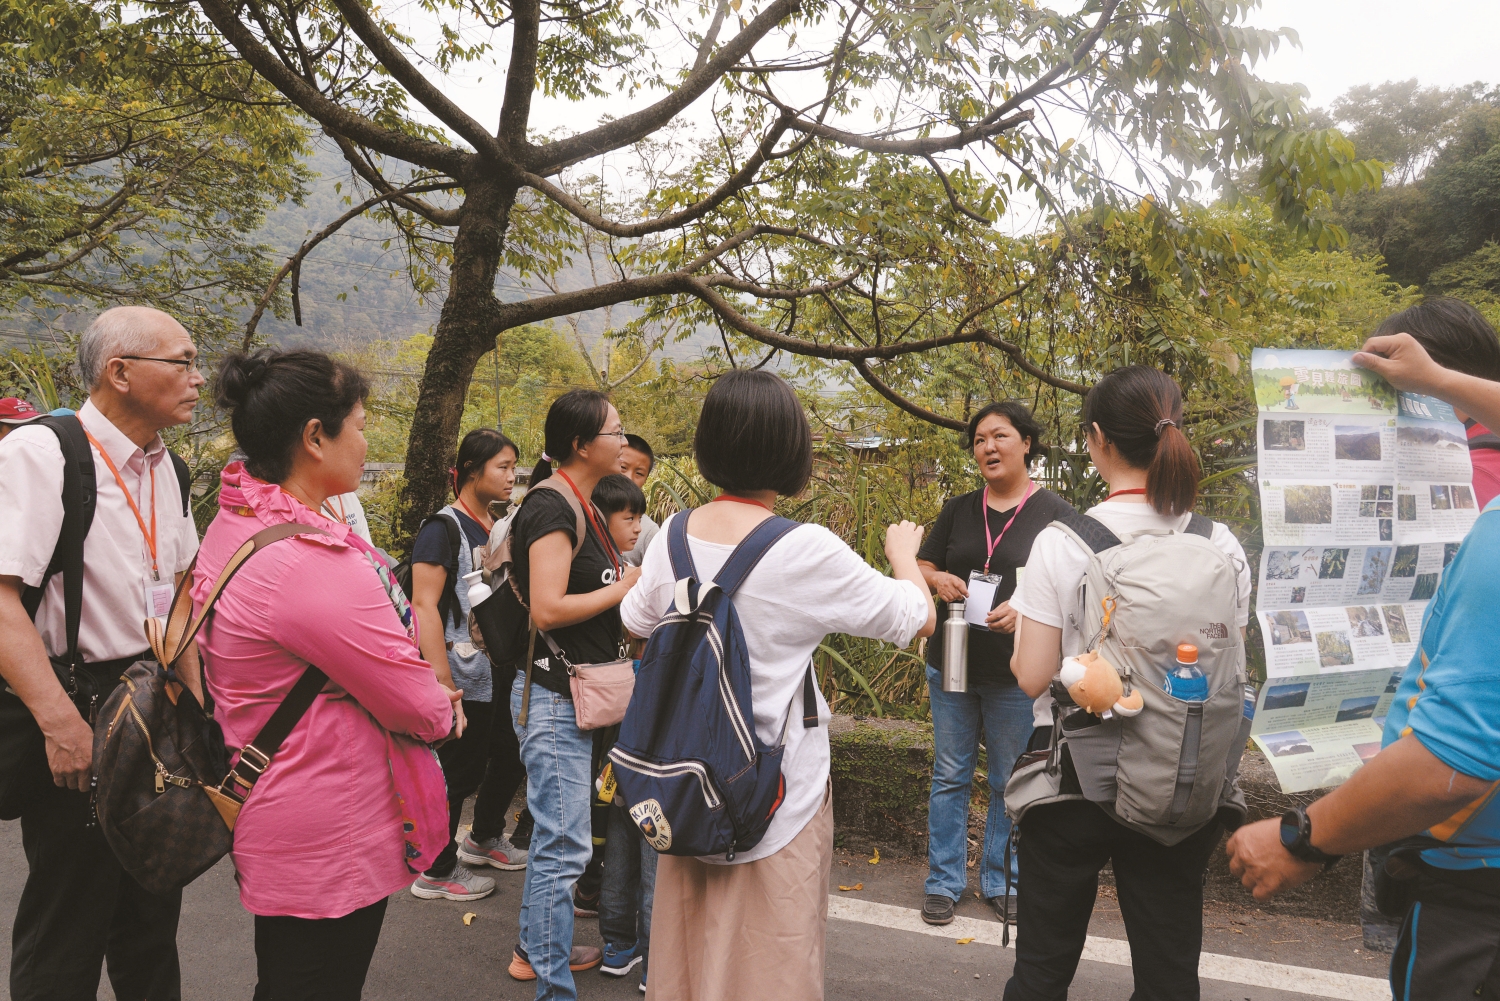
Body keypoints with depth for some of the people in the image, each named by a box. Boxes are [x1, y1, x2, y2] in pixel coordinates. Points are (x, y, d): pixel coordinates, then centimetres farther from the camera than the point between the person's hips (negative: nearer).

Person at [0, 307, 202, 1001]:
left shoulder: (162, 467, 9)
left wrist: (195, 698, 14)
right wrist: (61, 723, -29)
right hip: (77, 709, -7)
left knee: (151, 909, 20)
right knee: (65, 944, 6)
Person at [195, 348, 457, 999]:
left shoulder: (232, 526, 3)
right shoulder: (312, 561, -30)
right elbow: (419, 706, -23)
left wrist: (425, 693, 2)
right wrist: (444, 708, -1)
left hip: (274, 817, 10)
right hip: (328, 844, -10)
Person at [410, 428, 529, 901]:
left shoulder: (499, 527, 12)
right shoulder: (443, 528, -13)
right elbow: (424, 605, -19)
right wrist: (441, 681, -23)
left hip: (502, 674, 9)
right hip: (464, 680, -8)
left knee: (510, 757, 18)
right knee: (460, 773, 1)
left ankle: (483, 839, 41)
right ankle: (436, 873, 19)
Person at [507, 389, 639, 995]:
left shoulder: (581, 506, 13)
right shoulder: (553, 508, -18)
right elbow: (547, 608, -25)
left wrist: (630, 588, 6)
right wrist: (621, 588, -15)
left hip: (576, 693, 10)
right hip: (553, 698, -10)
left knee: (554, 836, 21)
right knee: (565, 846, -2)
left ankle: (534, 950, 37)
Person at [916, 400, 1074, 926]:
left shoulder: (1053, 512, -5)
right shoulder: (958, 509, 7)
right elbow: (921, 566, 13)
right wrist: (936, 579, -10)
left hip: (1016, 671, -3)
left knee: (1009, 781, 10)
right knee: (950, 775, 10)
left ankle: (1000, 880, 28)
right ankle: (944, 882, 22)